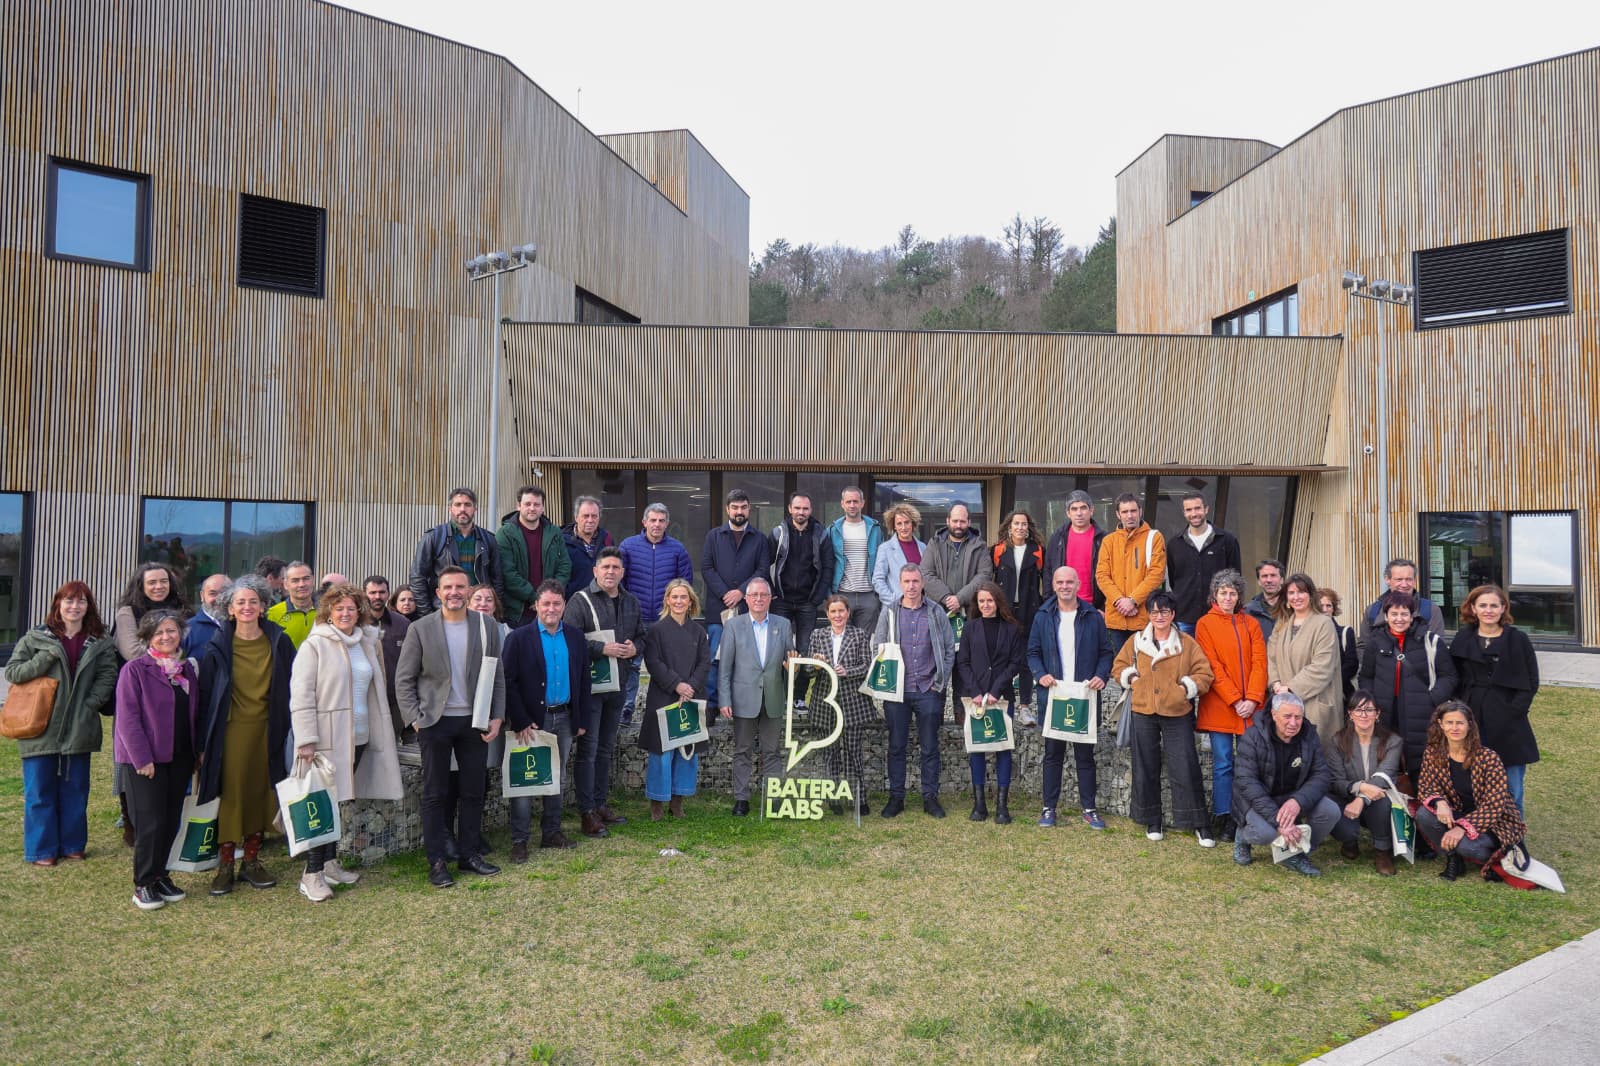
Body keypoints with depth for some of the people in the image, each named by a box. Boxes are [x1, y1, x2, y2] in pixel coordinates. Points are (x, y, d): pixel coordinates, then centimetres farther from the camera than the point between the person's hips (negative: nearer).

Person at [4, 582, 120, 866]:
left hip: (79, 730, 2)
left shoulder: (100, 643, 4)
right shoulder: (36, 637, 1)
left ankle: (72, 844, 23)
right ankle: (41, 849, 16)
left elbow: (107, 677, 0)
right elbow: (12, 672, -3)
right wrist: (48, 656, -16)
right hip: (39, 728, -1)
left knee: (75, 790, 11)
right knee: (39, 792, 6)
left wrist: (89, 705, -13)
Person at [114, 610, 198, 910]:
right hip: (147, 758, -5)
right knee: (151, 823, -4)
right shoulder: (135, 669, -7)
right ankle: (144, 885, 9)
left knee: (171, 821, 10)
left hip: (180, 758, 6)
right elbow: (128, 718, -12)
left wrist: (198, 750, 9)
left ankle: (159, 875, 23)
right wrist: (142, 758, -16)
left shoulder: (187, 669, 11)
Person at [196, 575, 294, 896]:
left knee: (260, 794, 8)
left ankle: (251, 862, 21)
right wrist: (203, 744, -4)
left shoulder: (279, 643, 1)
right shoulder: (218, 647, -3)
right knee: (231, 795, 2)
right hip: (232, 731, -2)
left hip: (268, 731, 2)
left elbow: (291, 688, 5)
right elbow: (205, 695, -1)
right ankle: (225, 866, 15)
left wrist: (289, 733, 0)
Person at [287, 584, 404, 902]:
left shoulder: (367, 643, 11)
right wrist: (306, 740, -17)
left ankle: (330, 863, 25)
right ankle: (312, 874, 3)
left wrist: (378, 732, 15)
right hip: (326, 738, -6)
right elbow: (300, 695, -11)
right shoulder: (314, 645, -7)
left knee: (338, 801, 14)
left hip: (358, 737, 6)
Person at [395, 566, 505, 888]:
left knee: (474, 791, 9)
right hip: (435, 722, -2)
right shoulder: (420, 629, -4)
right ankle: (436, 862, 14)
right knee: (434, 794, 5)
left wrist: (497, 717, -1)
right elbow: (403, 679, -2)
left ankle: (470, 853, 22)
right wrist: (415, 719, -9)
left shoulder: (487, 628, 2)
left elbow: (498, 677, 6)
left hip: (474, 721, 2)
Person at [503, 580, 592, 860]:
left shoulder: (576, 637, 4)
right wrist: (521, 721, -15)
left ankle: (551, 832, 26)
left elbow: (583, 680, 8)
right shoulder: (519, 638, -7)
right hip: (531, 720, -4)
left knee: (557, 779, 14)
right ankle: (519, 840, 10)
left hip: (564, 718, 4)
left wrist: (582, 719, 4)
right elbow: (509, 682, -10)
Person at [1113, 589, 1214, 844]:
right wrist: (1131, 678, -1)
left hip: (1177, 714, -2)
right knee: (1146, 768, 9)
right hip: (1143, 712, 2)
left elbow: (1204, 673, 0)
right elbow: (1119, 666, 15)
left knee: (1186, 768, -2)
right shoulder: (1136, 641, 5)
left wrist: (1187, 687, -11)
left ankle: (1199, 823, 11)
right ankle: (1152, 821, 23)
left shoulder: (1187, 643, 0)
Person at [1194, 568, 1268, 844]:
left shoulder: (1250, 624, 11)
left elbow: (1259, 663, 2)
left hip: (1251, 707, 3)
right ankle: (1223, 820, 7)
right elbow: (1212, 667, -6)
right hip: (1219, 707, -3)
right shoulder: (1205, 624, 1)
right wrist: (1235, 700, -13)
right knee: (1223, 765, 0)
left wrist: (1253, 699, -11)